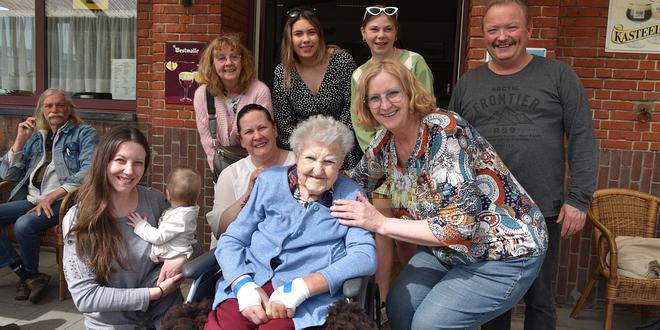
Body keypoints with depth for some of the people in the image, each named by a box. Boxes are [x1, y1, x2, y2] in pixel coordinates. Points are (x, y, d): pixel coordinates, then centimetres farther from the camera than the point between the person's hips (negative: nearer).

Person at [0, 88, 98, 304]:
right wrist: (20, 140, 4)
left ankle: (31, 273, 0)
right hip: (30, 199, 6)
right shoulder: (34, 138, 23)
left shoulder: (84, 134, 8)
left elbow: (89, 170, -9)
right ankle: (27, 275, -9)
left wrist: (53, 196, -18)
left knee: (23, 225, -30)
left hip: (63, 200, -6)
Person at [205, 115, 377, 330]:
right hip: (252, 281, 2)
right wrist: (244, 285, -11)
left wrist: (300, 288, -19)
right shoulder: (270, 181, 9)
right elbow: (230, 241, 9)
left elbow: (365, 256, -8)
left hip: (311, 295, -1)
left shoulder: (350, 195, 4)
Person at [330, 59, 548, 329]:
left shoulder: (444, 132, -28)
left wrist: (381, 224, -27)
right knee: (399, 306, -5)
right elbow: (358, 181, 16)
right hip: (448, 249, 7)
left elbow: (458, 226, -32)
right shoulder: (385, 141, -5)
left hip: (505, 253, -7)